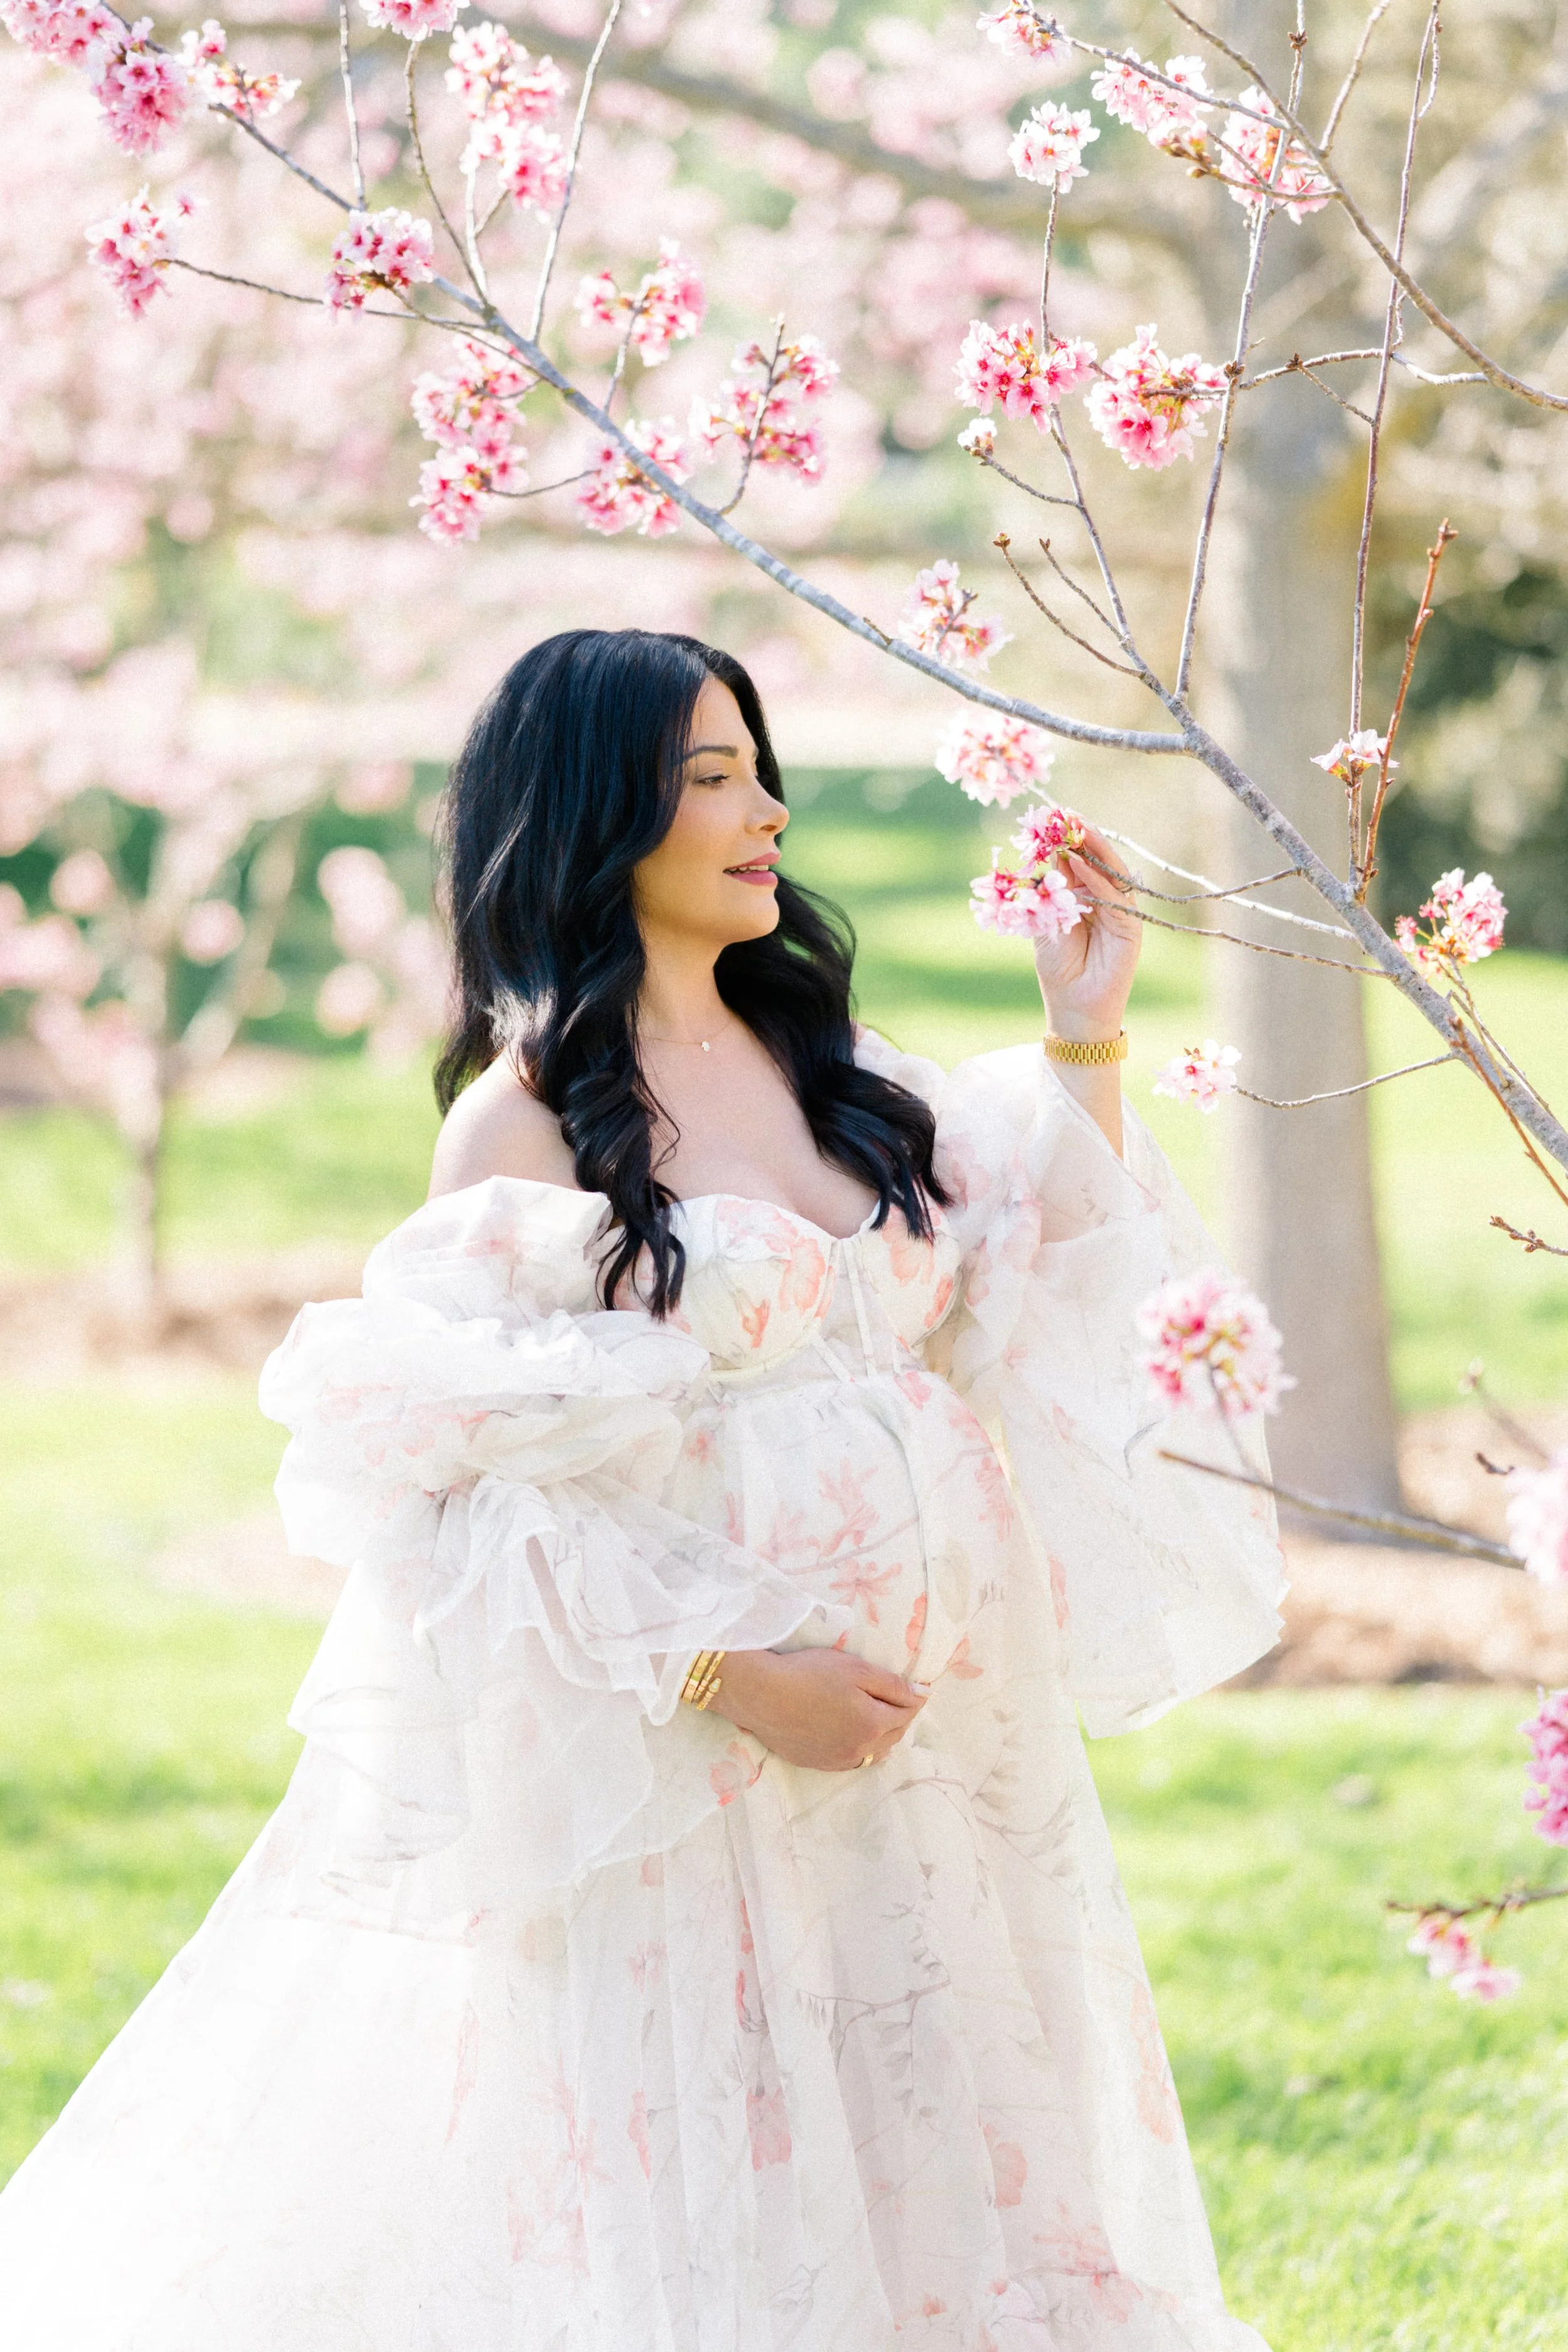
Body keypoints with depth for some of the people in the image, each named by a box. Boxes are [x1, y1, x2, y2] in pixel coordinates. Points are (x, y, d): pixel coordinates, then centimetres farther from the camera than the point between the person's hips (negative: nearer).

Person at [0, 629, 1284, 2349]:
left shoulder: (830, 1070, 10)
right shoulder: (526, 1123, -8)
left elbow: (1043, 1304, 13)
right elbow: (466, 1496, -12)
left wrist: (1084, 1049, 4)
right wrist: (724, 1673, -19)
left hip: (947, 1740, 6)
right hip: (693, 1773, -6)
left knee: (928, 2177, 11)